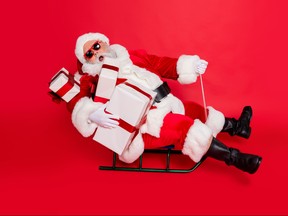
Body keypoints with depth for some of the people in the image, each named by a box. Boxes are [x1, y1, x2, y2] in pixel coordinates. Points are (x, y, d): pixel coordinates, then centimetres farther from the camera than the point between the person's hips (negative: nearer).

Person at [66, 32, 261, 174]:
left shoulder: (130, 57, 12)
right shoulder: (91, 79, -2)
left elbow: (160, 64, 13)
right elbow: (75, 101, -19)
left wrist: (188, 65, -1)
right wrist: (92, 113, -40)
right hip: (144, 123, -7)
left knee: (199, 113, 16)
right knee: (188, 128, -21)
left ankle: (236, 127, 39)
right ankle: (235, 157, -14)